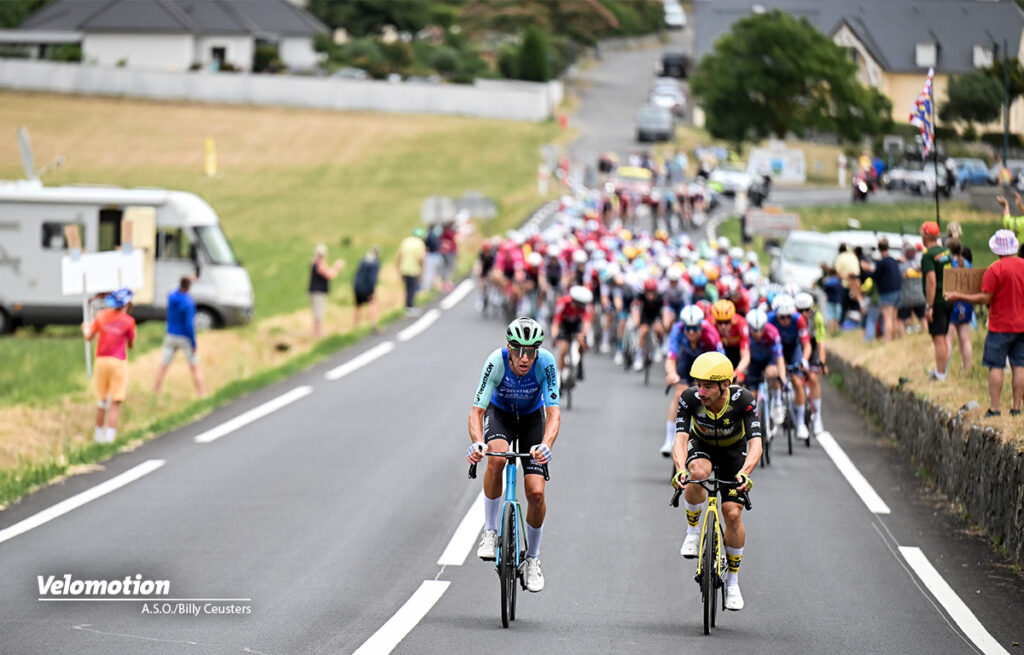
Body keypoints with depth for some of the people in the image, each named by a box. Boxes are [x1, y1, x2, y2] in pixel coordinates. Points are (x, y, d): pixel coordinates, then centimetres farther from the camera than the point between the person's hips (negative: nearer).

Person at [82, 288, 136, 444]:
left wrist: (85, 329, 29)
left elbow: (89, 337, 6)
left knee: (101, 401, 16)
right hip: (118, 361, -4)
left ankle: (99, 434, 22)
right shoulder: (128, 321, -9)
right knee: (115, 403, -2)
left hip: (101, 360, 4)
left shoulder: (101, 315, 0)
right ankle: (110, 435, -12)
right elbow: (131, 345, 1)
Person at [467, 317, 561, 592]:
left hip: (532, 417, 1)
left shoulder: (545, 362, -31)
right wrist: (477, 443, -53)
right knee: (497, 458, -35)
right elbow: (476, 410, -34)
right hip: (500, 413, -1)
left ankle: (533, 557, 13)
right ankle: (489, 531, -16)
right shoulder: (496, 361, -32)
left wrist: (545, 445, -53)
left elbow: (553, 413, -34)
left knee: (536, 492, -11)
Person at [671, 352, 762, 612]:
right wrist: (680, 469, -55)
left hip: (733, 451, 0)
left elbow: (755, 444, -40)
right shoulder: (690, 398, -29)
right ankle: (692, 531, -12)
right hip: (701, 446, 0)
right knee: (698, 473, -36)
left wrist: (744, 473, -59)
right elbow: (681, 439, -36)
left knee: (733, 513, -12)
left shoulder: (743, 400, -33)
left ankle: (733, 581, 7)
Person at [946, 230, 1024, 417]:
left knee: (996, 366, -2)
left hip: (1001, 326, -5)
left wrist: (958, 296, -8)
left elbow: (984, 299, -16)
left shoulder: (995, 269, -14)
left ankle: (994, 408, -5)